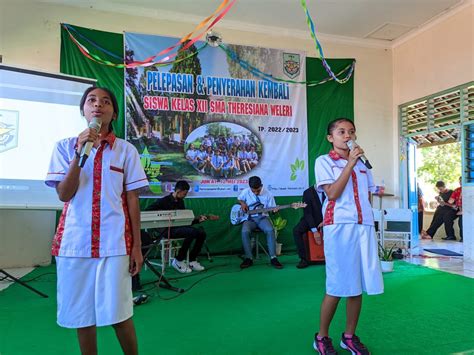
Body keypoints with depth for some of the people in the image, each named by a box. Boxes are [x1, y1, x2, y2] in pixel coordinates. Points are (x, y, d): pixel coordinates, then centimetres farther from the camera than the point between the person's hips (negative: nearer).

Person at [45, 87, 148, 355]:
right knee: (82, 315, 11)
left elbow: (132, 200, 2)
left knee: (119, 315, 3)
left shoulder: (126, 149, 2)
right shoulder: (65, 146, 6)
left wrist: (137, 246, 0)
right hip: (74, 241, 2)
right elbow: (64, 194, -4)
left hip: (114, 243, -1)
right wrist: (80, 152, -15)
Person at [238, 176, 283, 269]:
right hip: (249, 218, 1)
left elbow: (272, 208, 2)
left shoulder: (268, 194, -5)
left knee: (270, 230, -32)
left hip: (262, 217, 0)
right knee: (245, 231, -32)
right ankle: (248, 258, -18)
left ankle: (273, 258, -21)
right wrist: (242, 203, -4)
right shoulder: (245, 192, -2)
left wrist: (274, 209, -21)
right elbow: (239, 199, 18)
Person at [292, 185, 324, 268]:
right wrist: (314, 230, -23)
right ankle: (304, 259, -22)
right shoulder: (308, 192, -10)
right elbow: (307, 213, -13)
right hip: (312, 220, -1)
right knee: (296, 230, -27)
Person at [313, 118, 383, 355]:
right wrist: (350, 163, -12)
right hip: (339, 226, -6)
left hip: (364, 225, 6)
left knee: (358, 284, 8)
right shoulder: (324, 161, 1)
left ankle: (349, 336, 25)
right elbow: (332, 194, -12)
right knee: (337, 285, -4)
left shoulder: (362, 163, 18)